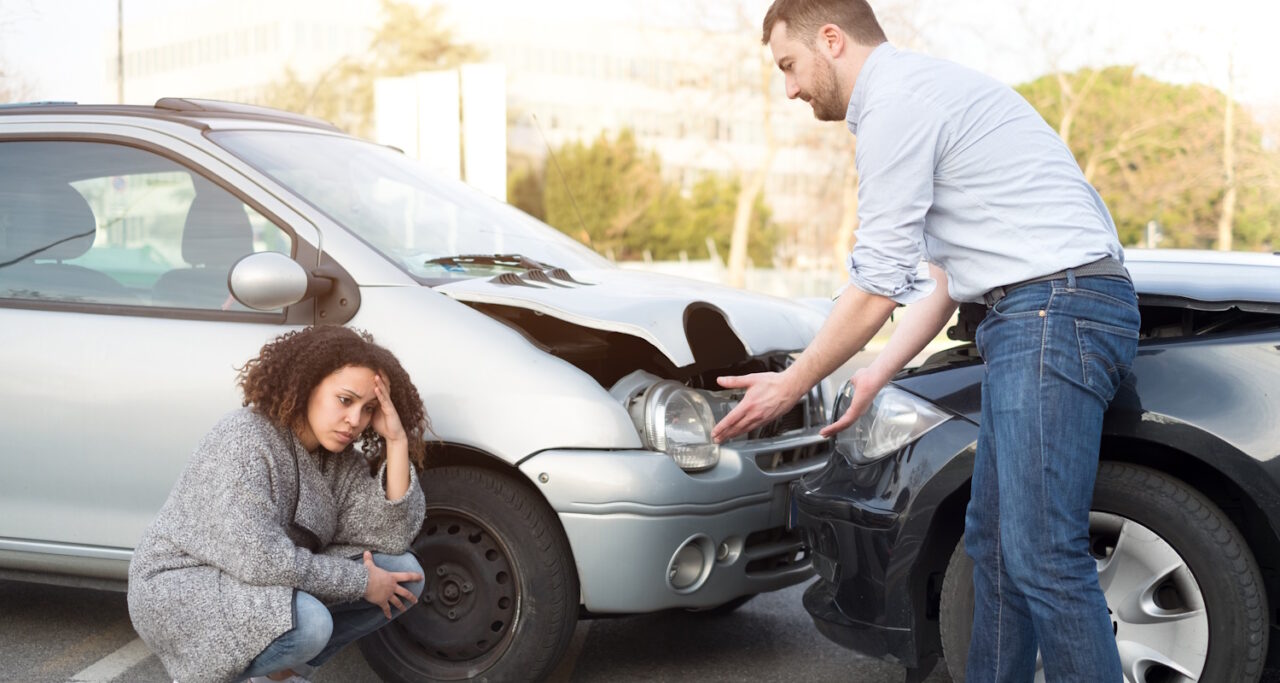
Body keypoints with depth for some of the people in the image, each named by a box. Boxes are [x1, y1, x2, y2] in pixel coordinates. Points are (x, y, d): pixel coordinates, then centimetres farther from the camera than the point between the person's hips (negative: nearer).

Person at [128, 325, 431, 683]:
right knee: (307, 624, -36)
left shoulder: (340, 458, -1)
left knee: (405, 575, -5)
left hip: (277, 583, 8)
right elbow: (257, 559, -32)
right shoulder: (244, 441, -24)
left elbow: (393, 536, -11)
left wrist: (397, 442, -19)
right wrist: (359, 582, -23)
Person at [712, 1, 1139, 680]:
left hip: (1057, 310, -11)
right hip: (1037, 317, 11)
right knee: (992, 540, 13)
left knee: (1040, 552, -14)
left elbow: (877, 287, -9)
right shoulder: (921, 90, 24)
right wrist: (875, 375, 23)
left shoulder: (896, 104, -9)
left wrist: (790, 385, 2)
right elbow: (945, 275, 25)